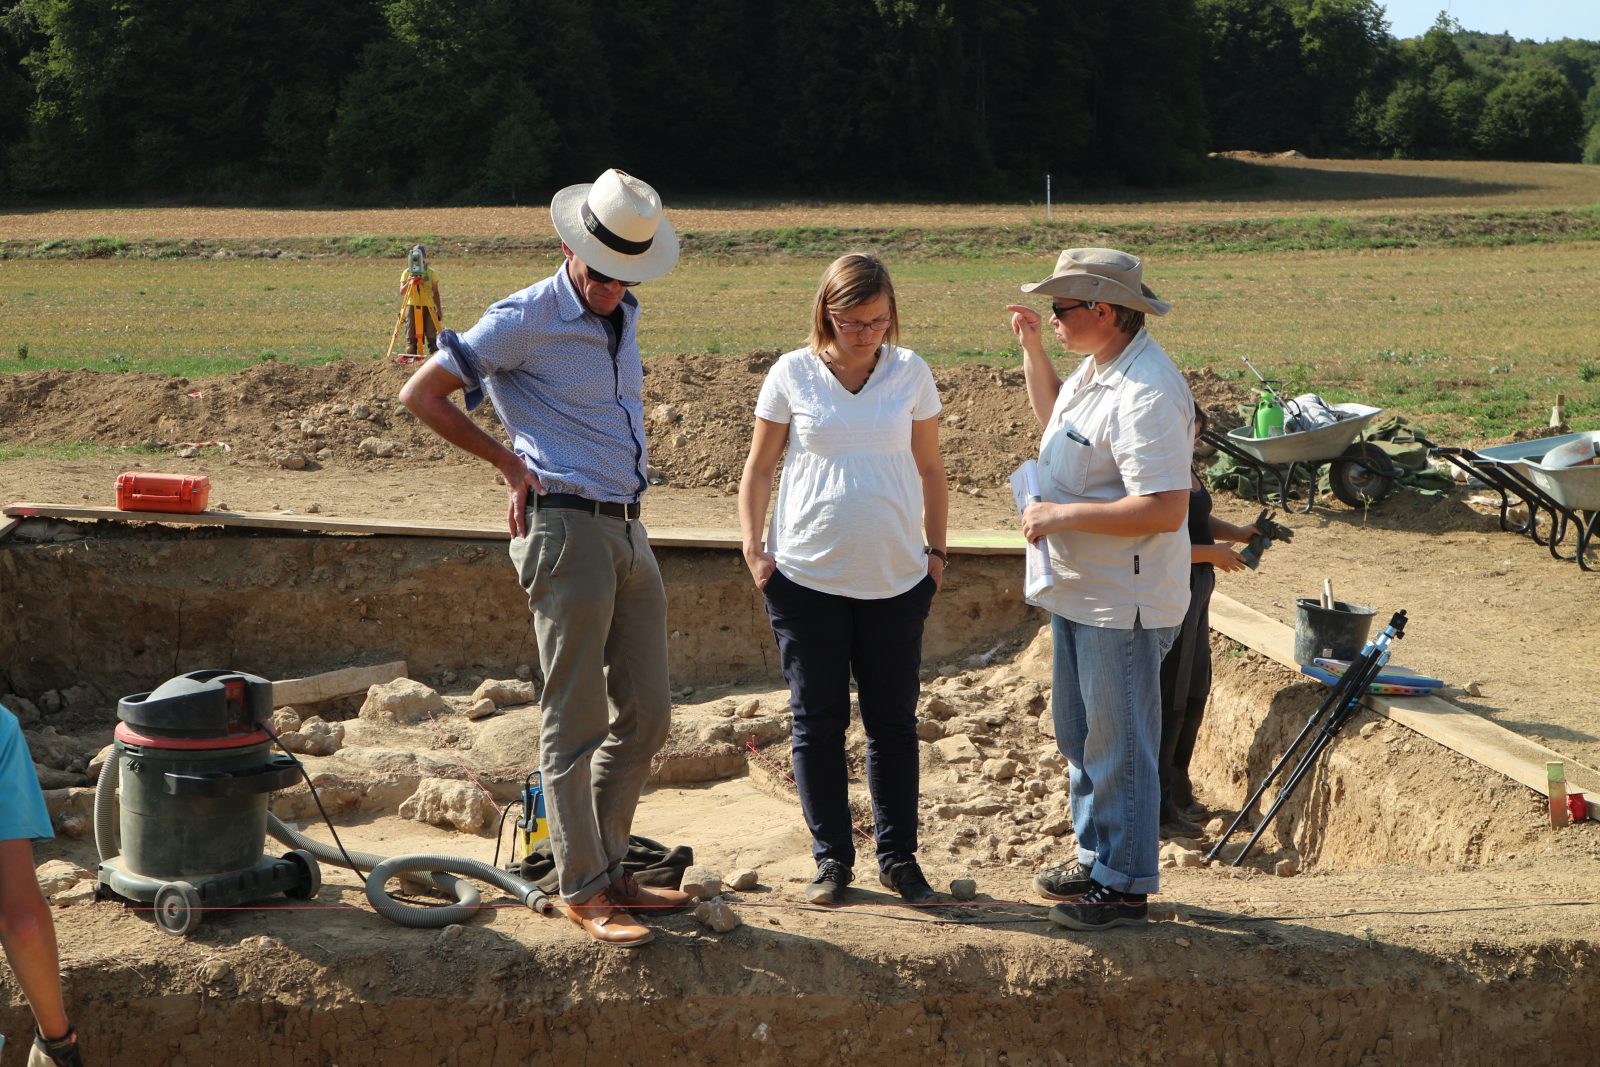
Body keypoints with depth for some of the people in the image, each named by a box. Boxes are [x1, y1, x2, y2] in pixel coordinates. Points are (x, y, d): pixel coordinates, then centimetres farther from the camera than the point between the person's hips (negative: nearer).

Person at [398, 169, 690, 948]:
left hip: (628, 531, 8)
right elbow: (421, 395, -6)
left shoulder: (624, 318, 15)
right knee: (576, 720, -4)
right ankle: (581, 891, 4)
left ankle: (607, 870, 21)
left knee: (646, 713, 11)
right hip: (568, 529, -8)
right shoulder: (526, 320, -9)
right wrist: (510, 464, -1)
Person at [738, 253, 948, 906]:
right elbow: (758, 469, 6)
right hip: (806, 577, -1)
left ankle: (899, 858, 18)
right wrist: (753, 549, -2)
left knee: (894, 720, 7)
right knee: (817, 721, 5)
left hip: (896, 578, 1)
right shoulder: (792, 375, -1)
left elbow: (930, 471, 11)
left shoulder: (911, 373, 2)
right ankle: (832, 859, 16)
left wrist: (935, 551, 8)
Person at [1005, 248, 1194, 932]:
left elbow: (1164, 509, -31)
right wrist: (1031, 348, 16)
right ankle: (1096, 857, 35)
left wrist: (1062, 515, -25)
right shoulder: (1096, 368, 7)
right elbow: (1055, 419, 30)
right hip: (1077, 593, 11)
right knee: (1077, 732, 21)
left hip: (1123, 605, -11)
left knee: (1119, 746, 1)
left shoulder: (1147, 395, -25)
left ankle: (1124, 887, 12)